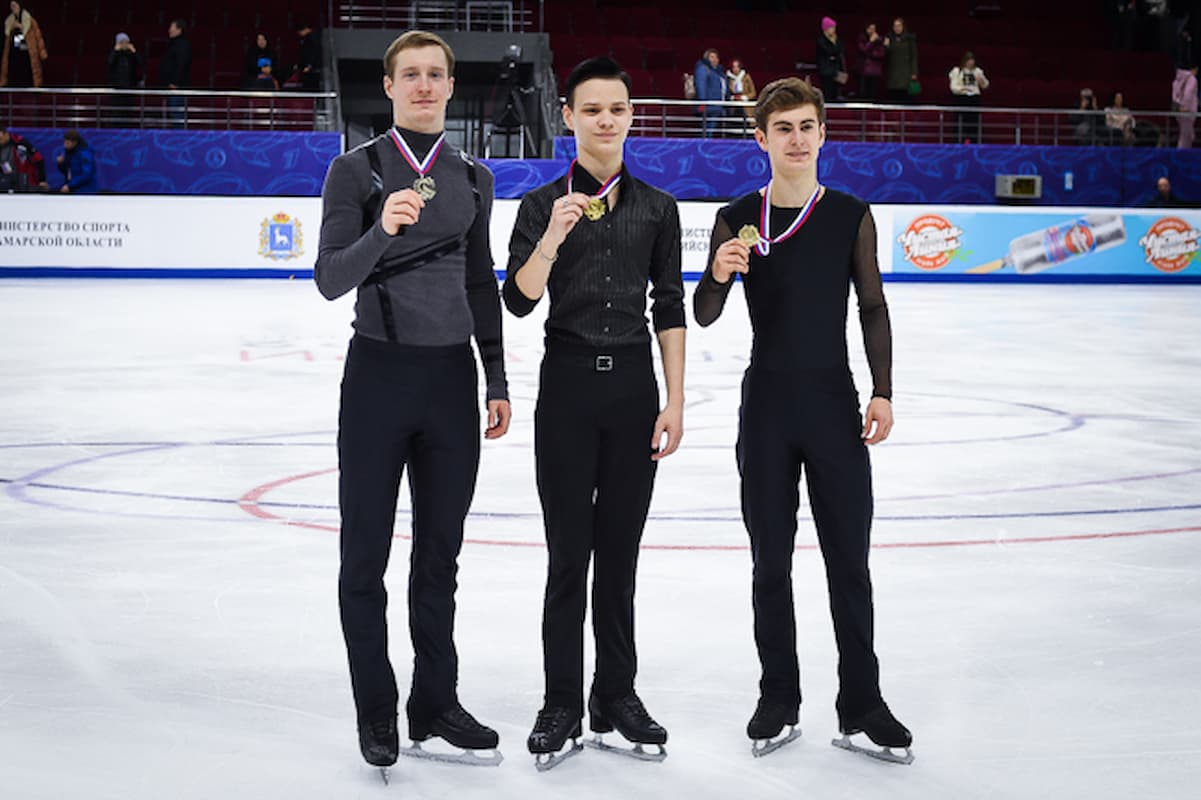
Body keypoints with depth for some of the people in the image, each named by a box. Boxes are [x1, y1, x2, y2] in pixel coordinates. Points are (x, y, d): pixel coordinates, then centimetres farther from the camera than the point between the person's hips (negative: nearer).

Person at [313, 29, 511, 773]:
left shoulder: (472, 177, 9)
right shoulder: (356, 169, -3)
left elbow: (482, 282, 13)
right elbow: (330, 280, -11)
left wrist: (497, 381, 10)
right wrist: (382, 230, -28)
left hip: (452, 376, 4)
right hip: (378, 373, -3)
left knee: (440, 552, 10)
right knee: (367, 553, 4)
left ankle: (436, 703, 20)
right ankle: (377, 711, 15)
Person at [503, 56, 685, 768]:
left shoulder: (656, 208, 6)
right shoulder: (543, 205, 1)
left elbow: (670, 309, 6)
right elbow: (519, 300, -9)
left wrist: (675, 402, 1)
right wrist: (553, 238, -24)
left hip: (634, 385, 2)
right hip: (568, 384, -1)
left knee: (620, 551, 8)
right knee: (569, 553, 2)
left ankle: (617, 697, 19)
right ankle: (562, 704, 11)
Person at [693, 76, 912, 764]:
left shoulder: (852, 215, 2)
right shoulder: (738, 219, 1)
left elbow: (873, 307, 5)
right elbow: (704, 316, -2)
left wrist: (882, 392, -3)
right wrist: (718, 275, -23)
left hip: (834, 403, 0)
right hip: (767, 405, 1)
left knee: (850, 558, 2)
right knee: (772, 560, 7)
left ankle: (861, 703, 11)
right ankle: (779, 699, 18)